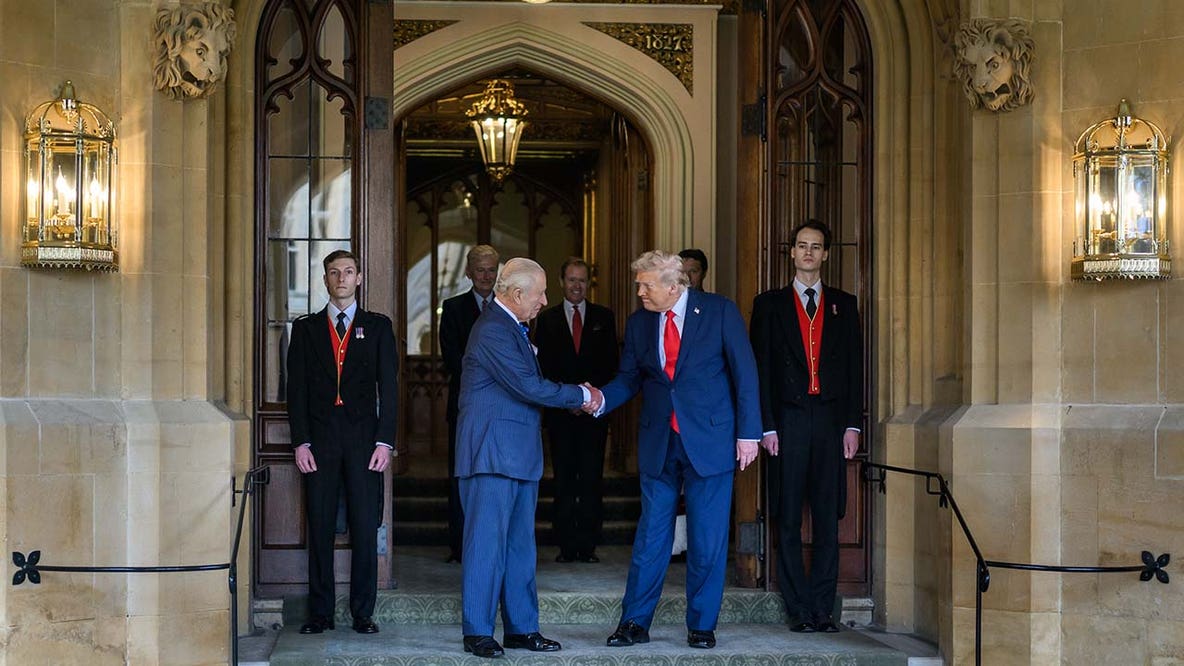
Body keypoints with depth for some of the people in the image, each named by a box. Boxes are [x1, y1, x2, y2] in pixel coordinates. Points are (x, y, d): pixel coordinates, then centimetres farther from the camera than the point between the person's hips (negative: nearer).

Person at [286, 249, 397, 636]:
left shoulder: (378, 327, 9)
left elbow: (388, 387, 4)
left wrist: (384, 441, -5)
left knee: (365, 527, -2)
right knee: (320, 527, 1)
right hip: (319, 437, 1)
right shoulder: (306, 328, 11)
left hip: (364, 437, -1)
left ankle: (363, 612, 6)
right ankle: (320, 613, 8)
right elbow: (297, 389, 6)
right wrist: (300, 442, -4)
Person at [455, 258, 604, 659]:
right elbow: (530, 387, -20)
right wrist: (581, 396, -9)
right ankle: (477, 633, -1)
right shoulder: (493, 331, -16)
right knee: (487, 543, -6)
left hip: (519, 455, 10)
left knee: (520, 546, 11)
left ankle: (521, 628, 17)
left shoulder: (512, 327, 17)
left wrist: (573, 399, 9)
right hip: (492, 453, -10)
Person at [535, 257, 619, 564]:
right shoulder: (547, 319, 9)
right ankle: (566, 546, 4)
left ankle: (588, 544, 1)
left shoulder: (603, 317, 10)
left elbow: (611, 362, 6)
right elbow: (542, 366, 4)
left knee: (592, 480, -3)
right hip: (560, 411, 0)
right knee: (564, 480, 1)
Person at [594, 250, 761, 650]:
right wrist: (601, 399, -10)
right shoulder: (639, 323, 5)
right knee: (651, 536, 5)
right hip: (659, 444, 3)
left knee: (707, 539, 3)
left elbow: (744, 373, -3)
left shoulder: (720, 312, -5)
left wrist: (748, 433, -7)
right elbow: (629, 378, 11)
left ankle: (701, 625, 13)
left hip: (709, 441, -3)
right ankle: (635, 623, 13)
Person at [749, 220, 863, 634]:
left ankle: (823, 608, 7)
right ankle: (799, 610, 5)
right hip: (788, 422, -1)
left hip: (831, 420, 1)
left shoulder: (843, 305, 13)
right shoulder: (770, 305, 9)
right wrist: (766, 426, -5)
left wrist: (852, 424, 2)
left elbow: (854, 366, 10)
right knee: (789, 522, 0)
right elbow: (761, 368, 4)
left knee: (828, 520, 2)